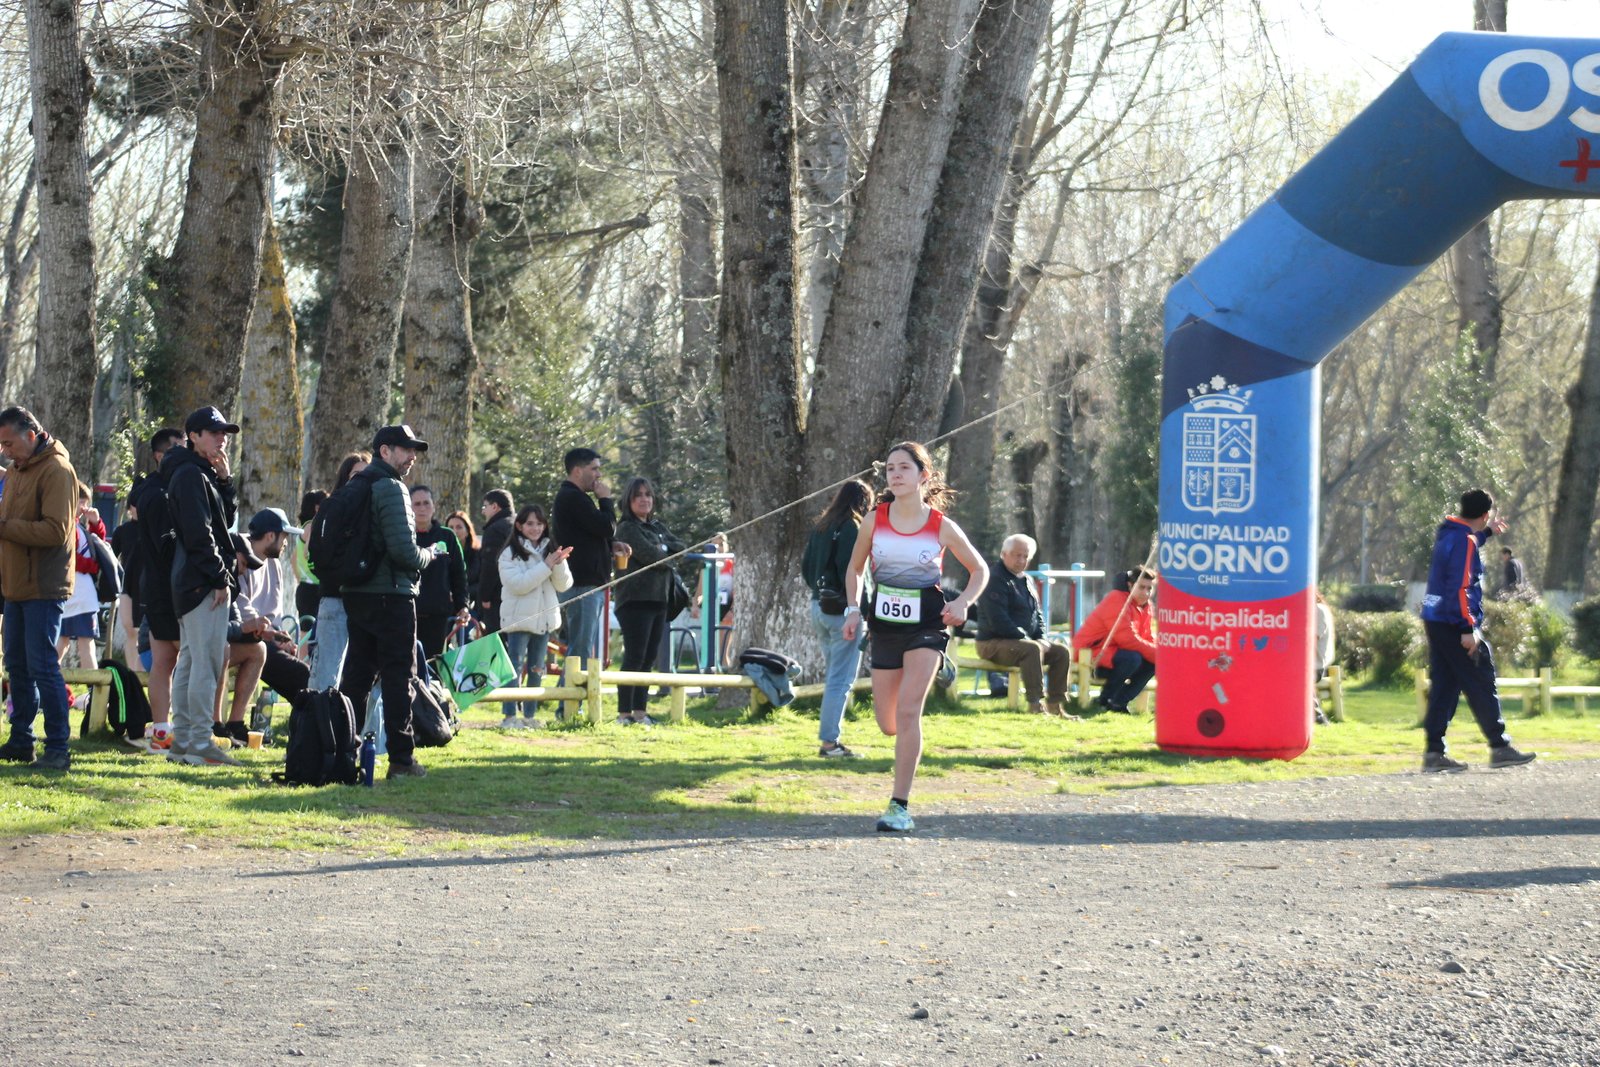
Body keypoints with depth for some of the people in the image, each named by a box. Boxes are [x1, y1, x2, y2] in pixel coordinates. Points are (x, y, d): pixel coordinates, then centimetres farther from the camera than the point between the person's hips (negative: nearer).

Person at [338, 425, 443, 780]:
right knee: (399, 676, -3)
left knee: (356, 674, 12)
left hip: (356, 594, 8)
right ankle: (401, 758, -3)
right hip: (391, 595, -8)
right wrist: (432, 553, -2)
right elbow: (405, 551, -20)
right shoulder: (391, 489, -13)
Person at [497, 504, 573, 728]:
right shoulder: (510, 554, -5)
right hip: (519, 619, -5)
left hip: (544, 619, 5)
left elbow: (563, 585, 6)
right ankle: (510, 716, -10)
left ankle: (530, 715, 16)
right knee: (515, 668, -10)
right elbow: (517, 584, -18)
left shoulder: (550, 551, 10)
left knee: (536, 670, 10)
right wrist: (546, 566, -19)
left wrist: (559, 565, -14)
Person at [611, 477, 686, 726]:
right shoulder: (627, 528, -6)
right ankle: (624, 713, -7)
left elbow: (682, 548, 10)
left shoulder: (658, 527, 19)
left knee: (649, 658, 8)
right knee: (634, 657, -9)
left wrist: (664, 548, -8)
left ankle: (640, 710, 11)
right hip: (636, 600, -8)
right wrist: (670, 554, 2)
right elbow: (651, 556, -16)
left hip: (659, 598, 8)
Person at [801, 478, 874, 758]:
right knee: (841, 679, -5)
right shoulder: (851, 528, -13)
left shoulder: (820, 526, 12)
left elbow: (806, 566, 15)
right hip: (842, 609, -8)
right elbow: (850, 571, -19)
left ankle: (829, 738, 17)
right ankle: (829, 741, -7)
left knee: (833, 675, 16)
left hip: (819, 606, 8)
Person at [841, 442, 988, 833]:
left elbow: (979, 570, 7)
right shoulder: (875, 521, 0)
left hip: (926, 624, -3)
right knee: (888, 725, 7)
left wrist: (963, 603, -10)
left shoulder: (942, 528, -5)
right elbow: (854, 569, 14)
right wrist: (853, 610, 0)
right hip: (884, 623, 3)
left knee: (907, 712, -17)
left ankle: (900, 806, -13)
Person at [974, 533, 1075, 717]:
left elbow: (1037, 613, 23)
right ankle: (1036, 704, -36)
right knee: (1032, 649, -36)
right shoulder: (995, 579, -13)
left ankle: (1056, 704, -5)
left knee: (1062, 651, -5)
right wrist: (1025, 638, -21)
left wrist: (1041, 638, 3)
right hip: (993, 643, -9)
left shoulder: (1025, 581, 17)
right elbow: (998, 621, -22)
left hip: (1024, 639, 9)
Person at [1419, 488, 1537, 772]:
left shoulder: (1448, 532, 12)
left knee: (1443, 686, 8)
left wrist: (1487, 533, 41)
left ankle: (1434, 752, 4)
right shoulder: (1465, 541, -16)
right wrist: (1468, 629, -23)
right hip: (1455, 625, -9)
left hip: (1435, 620, 9)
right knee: (1482, 685, -2)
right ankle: (1499, 748, 1)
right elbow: (1461, 586, -22)